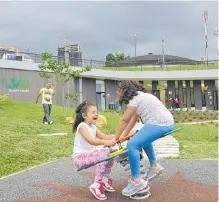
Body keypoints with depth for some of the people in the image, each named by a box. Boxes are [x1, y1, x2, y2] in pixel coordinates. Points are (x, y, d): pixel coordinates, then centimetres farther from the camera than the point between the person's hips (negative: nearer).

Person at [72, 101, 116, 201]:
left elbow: (104, 137, 7)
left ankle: (105, 179, 13)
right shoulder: (82, 126, -16)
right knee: (103, 155, -27)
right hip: (79, 158, -9)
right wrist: (105, 142, -47)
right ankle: (96, 185, -19)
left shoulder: (93, 127, 12)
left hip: (88, 155, 9)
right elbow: (91, 140, -32)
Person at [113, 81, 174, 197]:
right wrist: (122, 137, 18)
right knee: (143, 138, 34)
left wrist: (115, 138, -1)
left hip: (160, 124, -11)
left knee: (132, 145, -18)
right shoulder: (139, 96, 21)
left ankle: (136, 181, -14)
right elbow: (133, 120, 20)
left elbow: (124, 120, -8)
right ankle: (154, 165, 34)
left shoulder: (135, 98, -9)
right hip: (166, 122, 11)